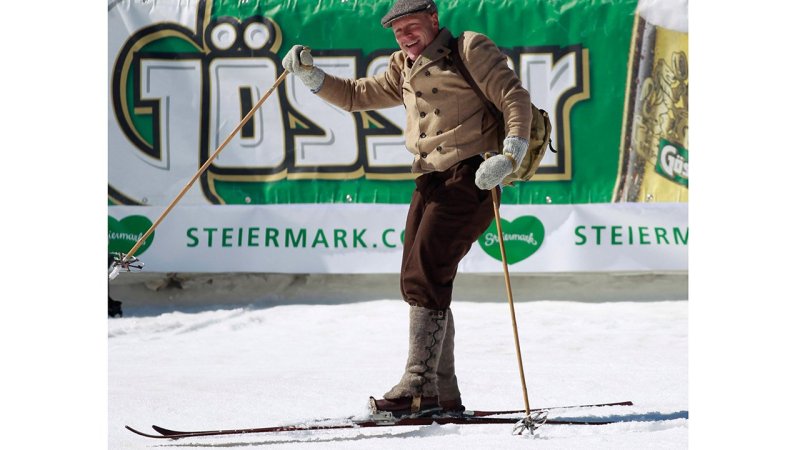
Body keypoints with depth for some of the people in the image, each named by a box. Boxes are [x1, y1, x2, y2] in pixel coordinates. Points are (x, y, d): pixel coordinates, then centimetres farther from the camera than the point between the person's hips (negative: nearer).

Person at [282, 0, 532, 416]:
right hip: (431, 181, 9)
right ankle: (443, 397, 9)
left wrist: (509, 155, -19)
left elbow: (515, 98, -6)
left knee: (424, 276, -17)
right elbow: (356, 96, 26)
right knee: (417, 281, 5)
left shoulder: (471, 50, 0)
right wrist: (309, 75, 11)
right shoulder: (405, 69, 23)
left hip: (470, 177, -9)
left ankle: (418, 385, -20)